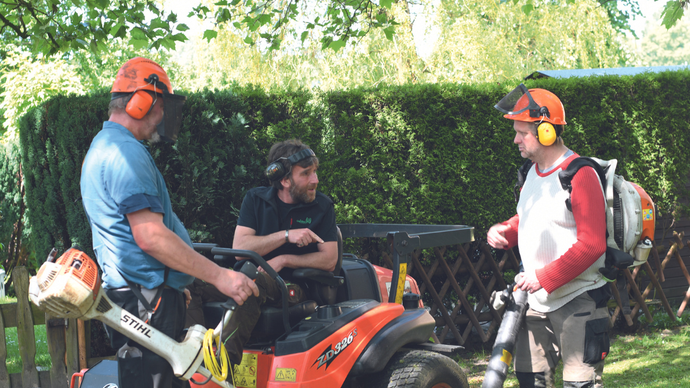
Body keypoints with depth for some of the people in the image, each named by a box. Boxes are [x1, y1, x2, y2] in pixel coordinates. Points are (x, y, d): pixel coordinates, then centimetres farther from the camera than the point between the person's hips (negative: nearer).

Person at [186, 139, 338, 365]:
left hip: (291, 287, -3)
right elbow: (239, 248, -4)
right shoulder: (255, 199, 9)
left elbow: (329, 260, -2)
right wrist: (286, 235, -15)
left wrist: (283, 260, -12)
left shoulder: (322, 206, 6)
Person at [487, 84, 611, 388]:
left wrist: (545, 277, -24)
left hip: (577, 302, -8)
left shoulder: (579, 175, -17)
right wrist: (504, 231, 3)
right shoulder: (532, 172, 11)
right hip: (537, 301, 8)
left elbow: (592, 244, -22)